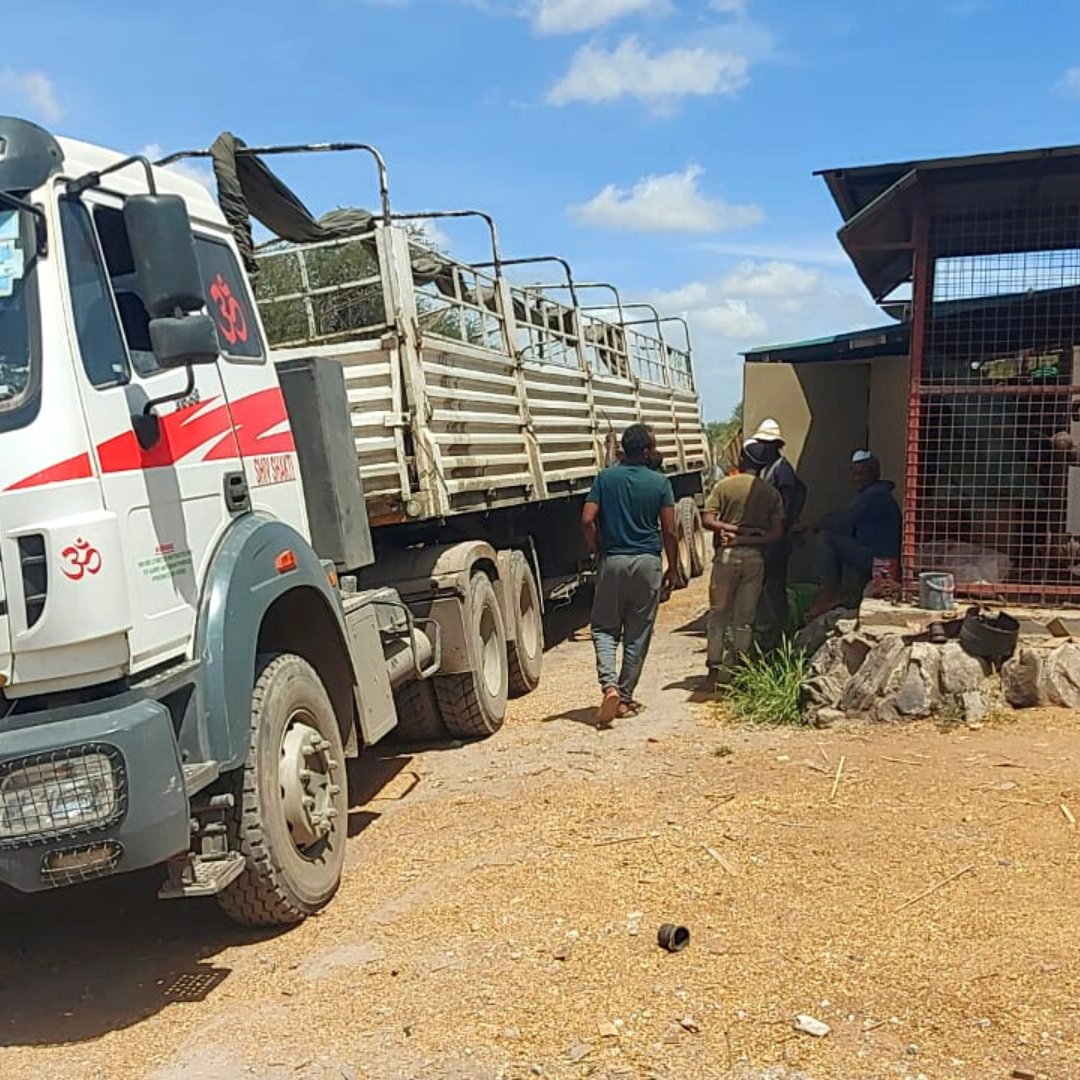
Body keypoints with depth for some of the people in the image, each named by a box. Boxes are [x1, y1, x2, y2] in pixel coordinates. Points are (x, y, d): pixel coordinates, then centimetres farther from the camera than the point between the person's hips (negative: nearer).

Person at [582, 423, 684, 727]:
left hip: (612, 561, 1)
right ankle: (625, 697, 15)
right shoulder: (660, 482, -3)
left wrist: (597, 551, 9)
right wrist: (673, 569, 6)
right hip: (647, 563, -1)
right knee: (637, 635, 9)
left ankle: (609, 685, -11)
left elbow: (587, 520, -7)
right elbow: (669, 531, -4)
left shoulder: (605, 478, 0)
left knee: (604, 629, 10)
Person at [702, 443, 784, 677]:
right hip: (755, 557, 2)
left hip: (727, 554, -2)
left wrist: (737, 530, -7)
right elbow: (776, 533, -3)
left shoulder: (724, 486, -1)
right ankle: (737, 667, 11)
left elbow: (707, 521, -9)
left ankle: (715, 666, 6)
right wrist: (746, 537, -6)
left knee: (719, 612, 8)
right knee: (745, 617, 8)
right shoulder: (771, 493, 4)